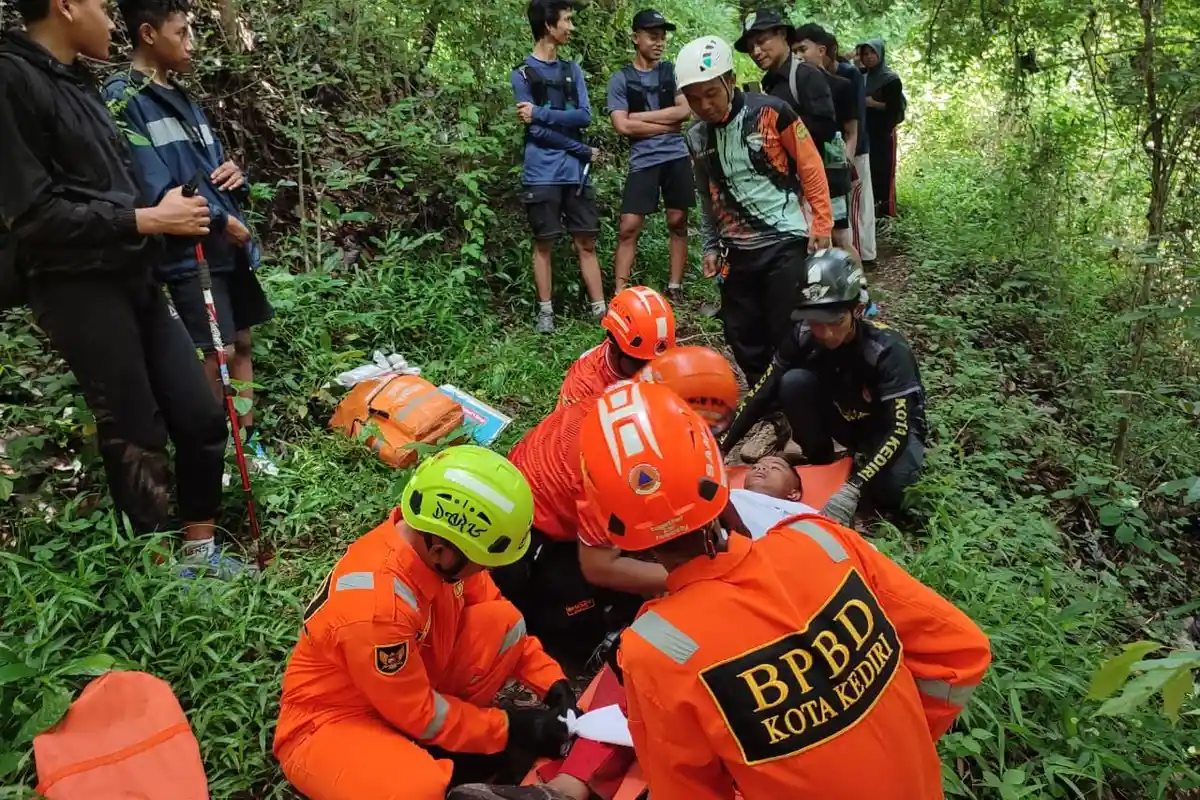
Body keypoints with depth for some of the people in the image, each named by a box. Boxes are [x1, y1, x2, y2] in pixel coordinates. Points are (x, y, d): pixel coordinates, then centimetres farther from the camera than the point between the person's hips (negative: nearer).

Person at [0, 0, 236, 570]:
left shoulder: (77, 82, 15)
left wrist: (166, 211, 2)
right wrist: (146, 219, -14)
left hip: (133, 279, 8)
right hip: (78, 290, -8)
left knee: (202, 418, 8)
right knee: (136, 438, 2)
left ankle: (200, 549, 24)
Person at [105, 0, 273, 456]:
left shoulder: (183, 98, 17)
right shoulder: (123, 97, -10)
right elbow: (155, 187, -18)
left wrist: (234, 175, 0)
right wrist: (221, 220, -13)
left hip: (230, 245, 8)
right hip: (190, 251, -8)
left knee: (242, 343, 12)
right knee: (216, 353, -9)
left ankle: (248, 439, 22)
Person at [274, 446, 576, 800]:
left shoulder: (430, 538, -15)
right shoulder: (376, 606, -36)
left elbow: (495, 616, 1)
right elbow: (421, 714, -21)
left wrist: (551, 682, -6)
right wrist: (510, 729, -12)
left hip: (410, 688, 8)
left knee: (503, 622, -12)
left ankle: (438, 757, -2)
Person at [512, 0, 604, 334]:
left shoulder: (572, 70, 14)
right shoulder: (522, 72, -1)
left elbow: (585, 116, -1)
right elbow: (535, 130, -10)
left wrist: (541, 112, -11)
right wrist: (582, 150, -8)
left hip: (575, 171, 4)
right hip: (543, 173, -4)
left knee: (586, 242, 5)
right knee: (543, 243, 4)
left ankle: (600, 309, 9)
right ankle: (546, 311, 13)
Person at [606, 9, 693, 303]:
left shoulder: (672, 71, 9)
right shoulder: (620, 79, 2)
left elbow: (685, 110, -3)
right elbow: (622, 125, -8)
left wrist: (641, 116, -7)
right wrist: (668, 124, -6)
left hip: (676, 157, 2)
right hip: (642, 161, -2)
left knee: (678, 223, 5)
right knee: (628, 228, -6)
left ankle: (675, 289, 13)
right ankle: (620, 294, -2)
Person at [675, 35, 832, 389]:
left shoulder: (771, 113, -11)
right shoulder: (696, 138, 5)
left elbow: (811, 169, -4)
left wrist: (821, 225, -4)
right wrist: (711, 246, 17)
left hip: (785, 243, -5)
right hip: (737, 252, 5)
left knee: (789, 334, -5)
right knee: (742, 337, 10)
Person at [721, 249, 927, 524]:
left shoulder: (888, 350, -32)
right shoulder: (803, 337, -21)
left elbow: (898, 429, -34)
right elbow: (763, 393, -17)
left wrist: (853, 488, -46)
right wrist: (721, 449, -26)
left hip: (891, 429, -3)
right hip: (848, 420, 4)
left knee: (886, 487, -36)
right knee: (794, 382, -25)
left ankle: (864, 461, 0)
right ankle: (820, 464, -4)